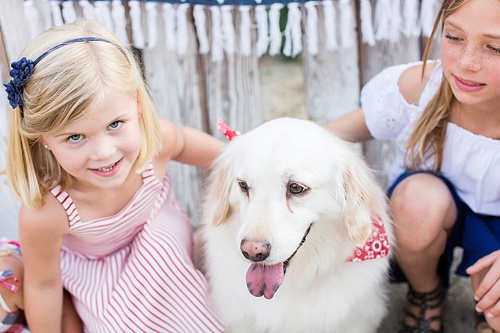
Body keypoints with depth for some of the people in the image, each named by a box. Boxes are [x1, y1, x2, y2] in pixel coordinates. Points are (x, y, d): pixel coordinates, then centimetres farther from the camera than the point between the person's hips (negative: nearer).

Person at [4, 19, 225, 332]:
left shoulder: (157, 139, -34)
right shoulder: (43, 215, -41)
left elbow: (185, 142, -7)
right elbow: (43, 285, -21)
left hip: (155, 227, 3)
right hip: (95, 265, -3)